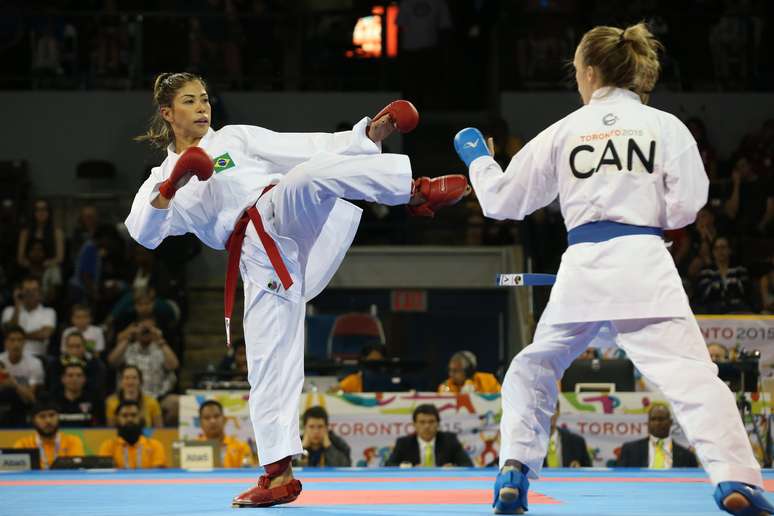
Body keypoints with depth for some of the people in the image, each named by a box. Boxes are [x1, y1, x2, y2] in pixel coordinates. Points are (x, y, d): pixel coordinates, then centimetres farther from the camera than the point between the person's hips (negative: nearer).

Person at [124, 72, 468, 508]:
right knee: (269, 359, -5)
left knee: (309, 176, -35)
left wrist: (370, 134, -2)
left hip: (285, 216, -1)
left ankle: (419, 190, -46)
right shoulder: (163, 179, 20)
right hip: (261, 259, 1)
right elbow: (144, 233, 2)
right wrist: (172, 186, -13)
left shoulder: (235, 138, 19)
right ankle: (279, 473, 0)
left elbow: (309, 150, 11)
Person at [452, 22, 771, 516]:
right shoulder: (665, 125, 5)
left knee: (535, 368, 23)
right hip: (643, 260, -2)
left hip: (582, 266, 2)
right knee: (689, 371, -7)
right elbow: (686, 205, 1)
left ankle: (515, 470, 14)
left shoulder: (564, 131, 10)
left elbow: (502, 199, 17)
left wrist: (477, 157, 35)